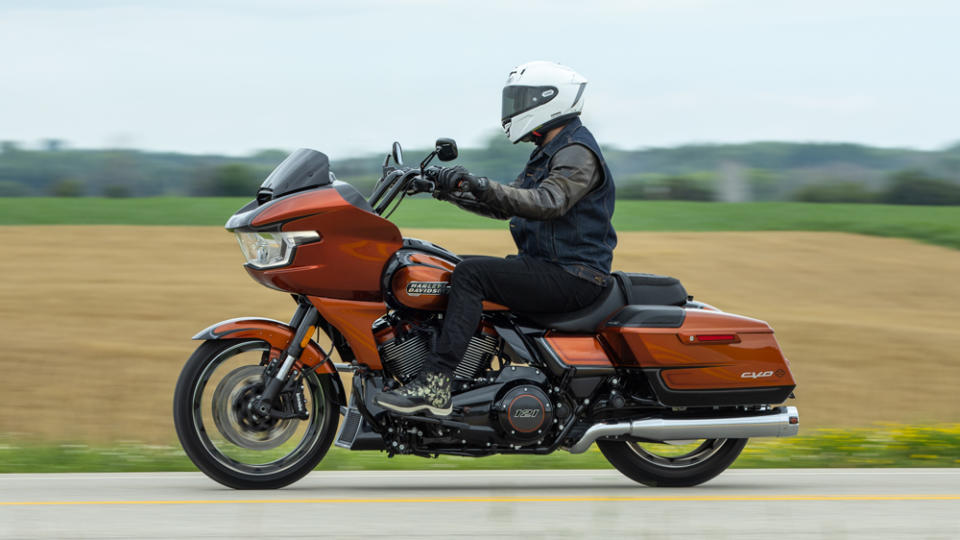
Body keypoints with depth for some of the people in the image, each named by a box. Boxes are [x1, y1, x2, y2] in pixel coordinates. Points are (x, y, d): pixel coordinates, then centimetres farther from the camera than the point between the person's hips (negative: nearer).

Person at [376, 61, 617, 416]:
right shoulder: (549, 153, 21)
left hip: (572, 277, -11)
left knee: (471, 273, -25)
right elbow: (504, 206, 23)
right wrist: (455, 191, 8)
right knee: (458, 271, 10)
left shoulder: (577, 153, -12)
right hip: (546, 267, 11)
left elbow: (548, 202, -30)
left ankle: (435, 386, -33)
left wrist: (484, 187, -40)